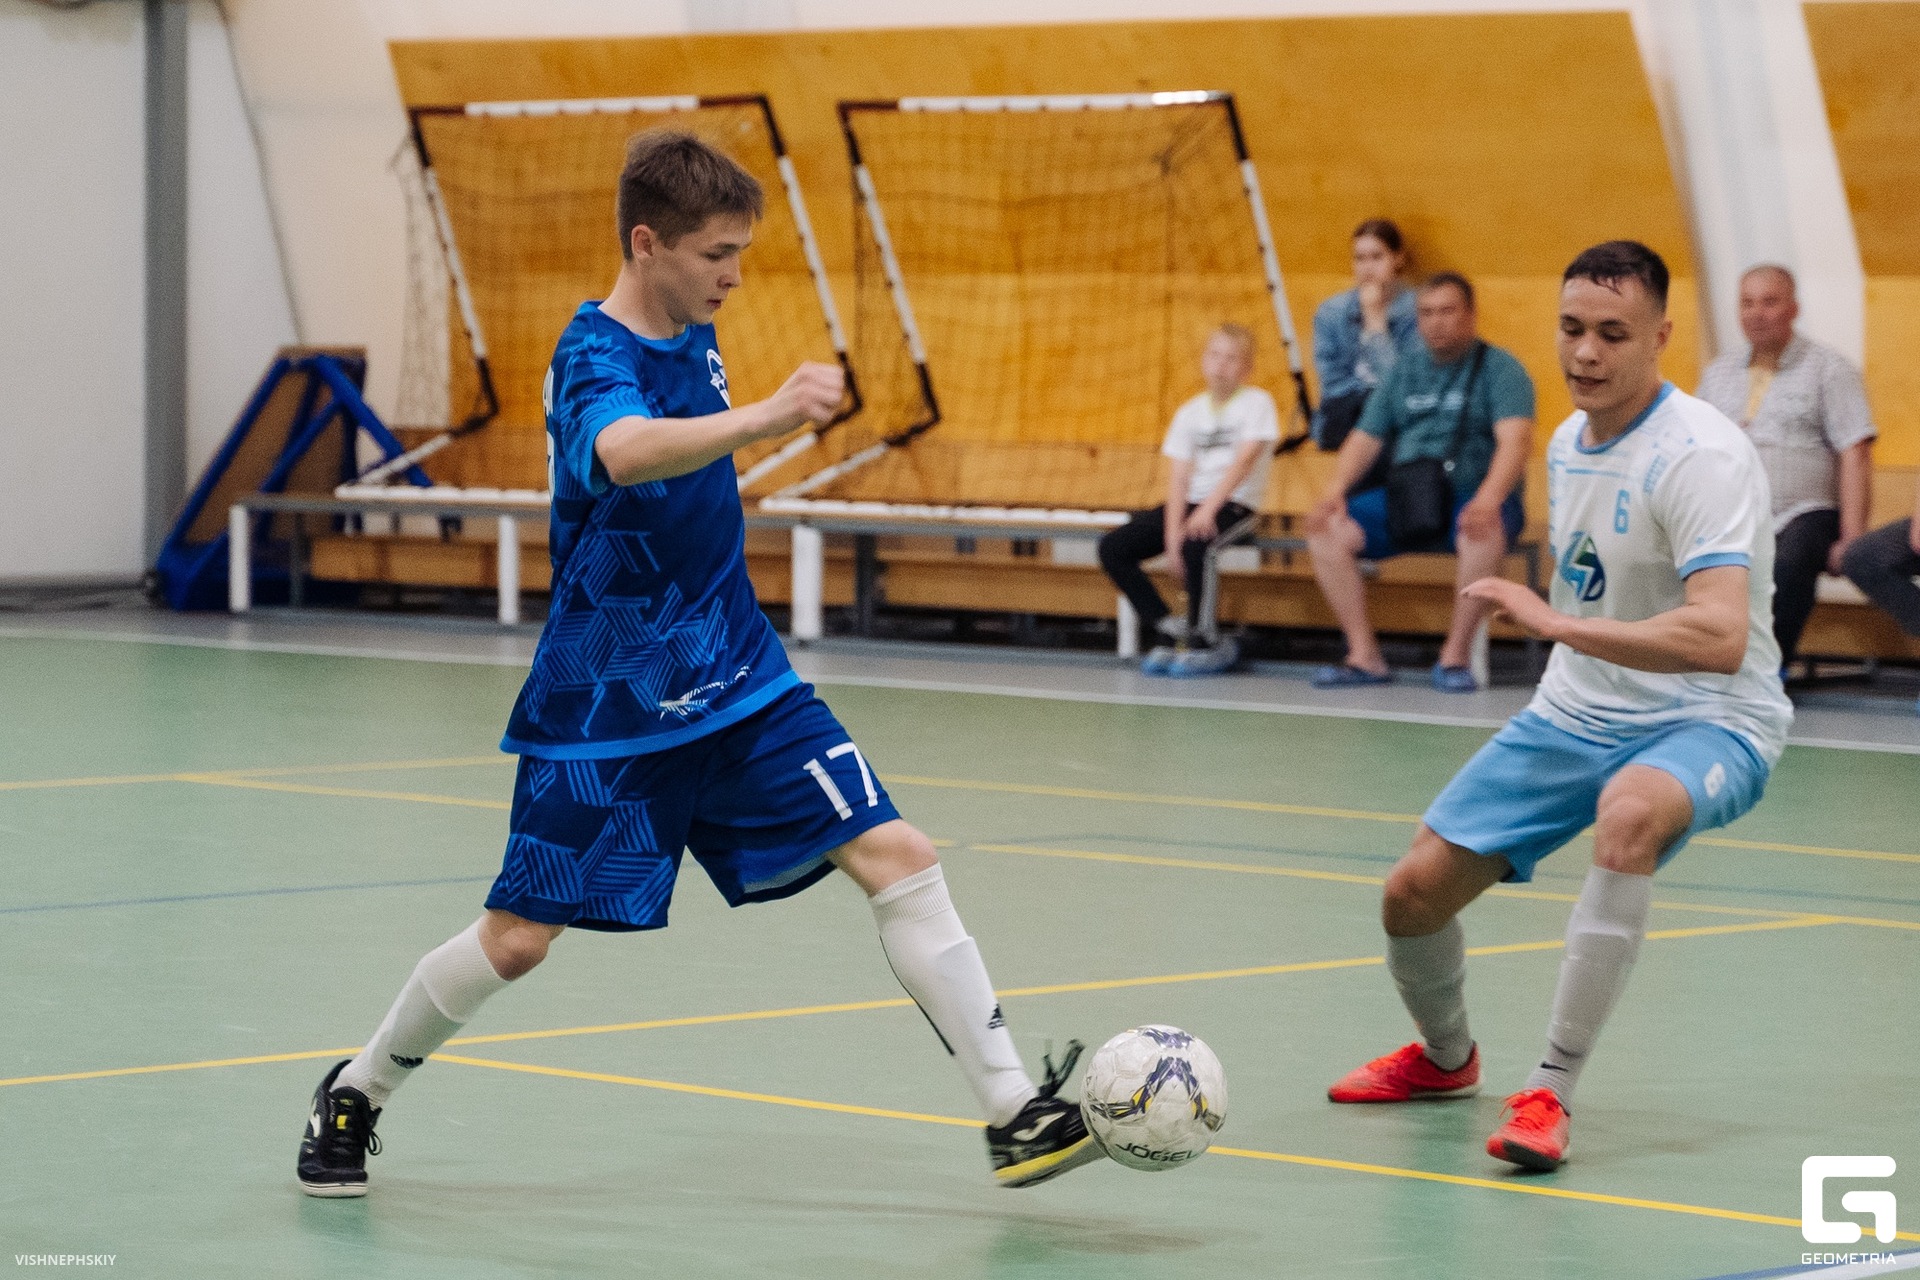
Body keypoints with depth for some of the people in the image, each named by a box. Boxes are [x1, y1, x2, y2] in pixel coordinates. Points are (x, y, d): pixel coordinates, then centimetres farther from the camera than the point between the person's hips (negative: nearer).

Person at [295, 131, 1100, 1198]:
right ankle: (356, 1094, 26)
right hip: (607, 701, -6)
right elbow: (621, 451, -47)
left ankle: (1015, 1108, -7)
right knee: (519, 939, 1)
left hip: (737, 678, 6)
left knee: (899, 859, -8)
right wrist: (761, 418, -61)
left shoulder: (694, 334, 4)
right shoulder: (595, 356, -20)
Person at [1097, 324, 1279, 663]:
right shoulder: (1190, 412, 12)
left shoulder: (1256, 403, -3)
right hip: (1190, 502, 6)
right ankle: (1168, 628, -9)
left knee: (1196, 544, -38)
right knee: (1113, 548, -9)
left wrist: (1209, 508, -27)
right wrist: (1173, 530, -12)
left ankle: (1200, 633, -20)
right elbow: (1178, 476, 3)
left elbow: (1244, 460, -16)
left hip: (1233, 505, -6)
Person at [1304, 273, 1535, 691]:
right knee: (1325, 528, -17)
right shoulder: (1406, 370, 17)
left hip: (1471, 499, -5)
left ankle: (1455, 655, -28)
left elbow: (1515, 440, -17)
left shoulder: (1500, 369, -1)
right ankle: (1364, 656, -17)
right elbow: (1366, 438, 17)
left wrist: (1488, 499, -35)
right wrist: (1336, 488, -4)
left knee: (1487, 530, -39)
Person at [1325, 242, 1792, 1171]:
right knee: (1415, 892, 3)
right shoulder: (1568, 442, 5)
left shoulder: (1701, 456, -22)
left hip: (1706, 722, -8)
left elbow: (1719, 637, -35)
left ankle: (1551, 1093, -34)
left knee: (1630, 812, -42)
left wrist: (1558, 623, -37)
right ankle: (1445, 1057, 38)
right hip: (1574, 712, 8)